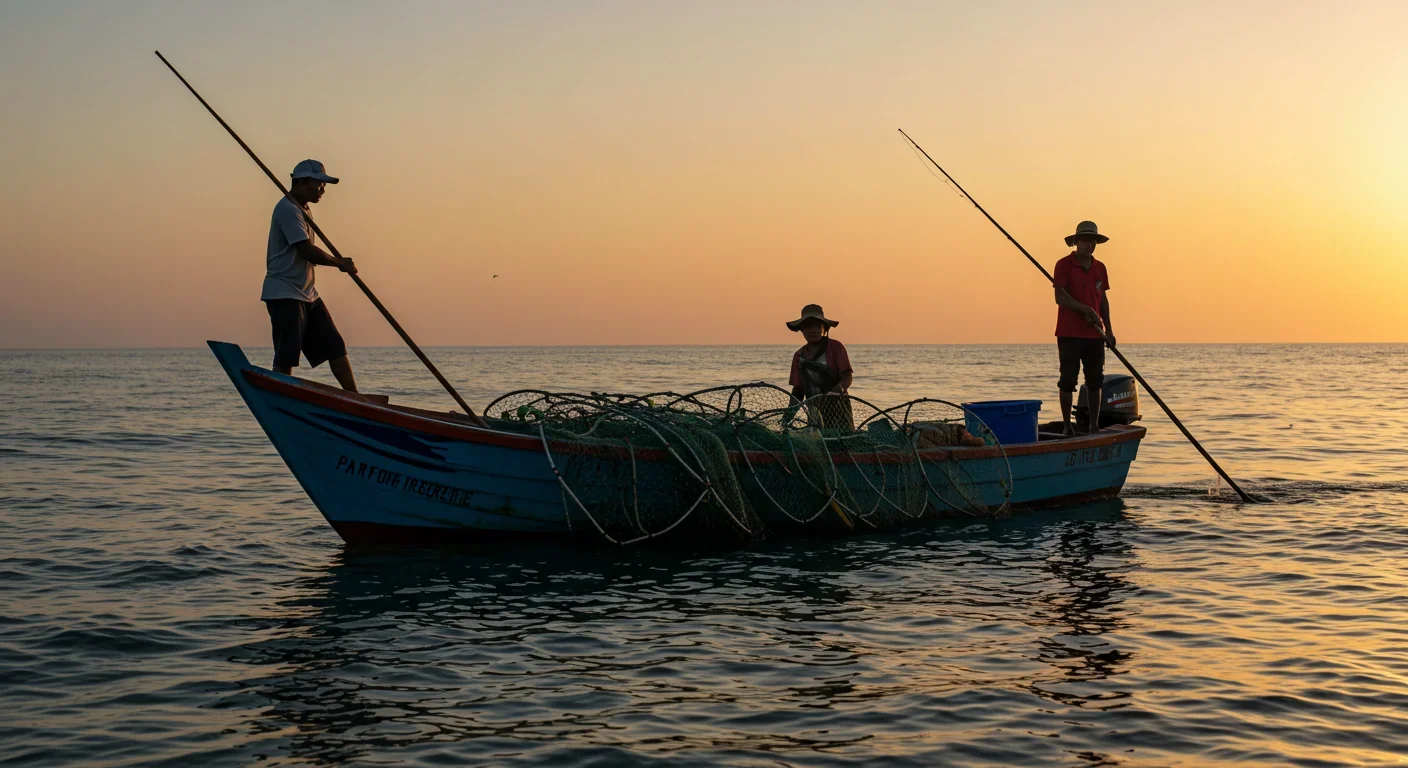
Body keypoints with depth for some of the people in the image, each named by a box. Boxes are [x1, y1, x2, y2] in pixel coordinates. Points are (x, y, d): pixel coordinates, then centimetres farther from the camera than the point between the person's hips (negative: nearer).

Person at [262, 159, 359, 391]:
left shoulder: (301, 209, 19)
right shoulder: (287, 209, -14)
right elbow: (307, 251, -19)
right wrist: (340, 263, -6)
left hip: (307, 293, 10)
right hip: (284, 294, -10)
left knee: (335, 347, 7)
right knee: (286, 358, -8)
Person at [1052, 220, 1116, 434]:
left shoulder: (1100, 268, 12)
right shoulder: (1064, 265, -5)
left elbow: (1102, 299, 18)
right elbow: (1060, 297, -14)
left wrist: (1108, 328, 13)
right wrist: (1085, 309, -24)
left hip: (1094, 334, 5)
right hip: (1069, 334, -5)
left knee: (1095, 382, 6)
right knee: (1068, 381, -2)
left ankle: (1094, 426, 13)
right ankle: (1067, 426, 3)